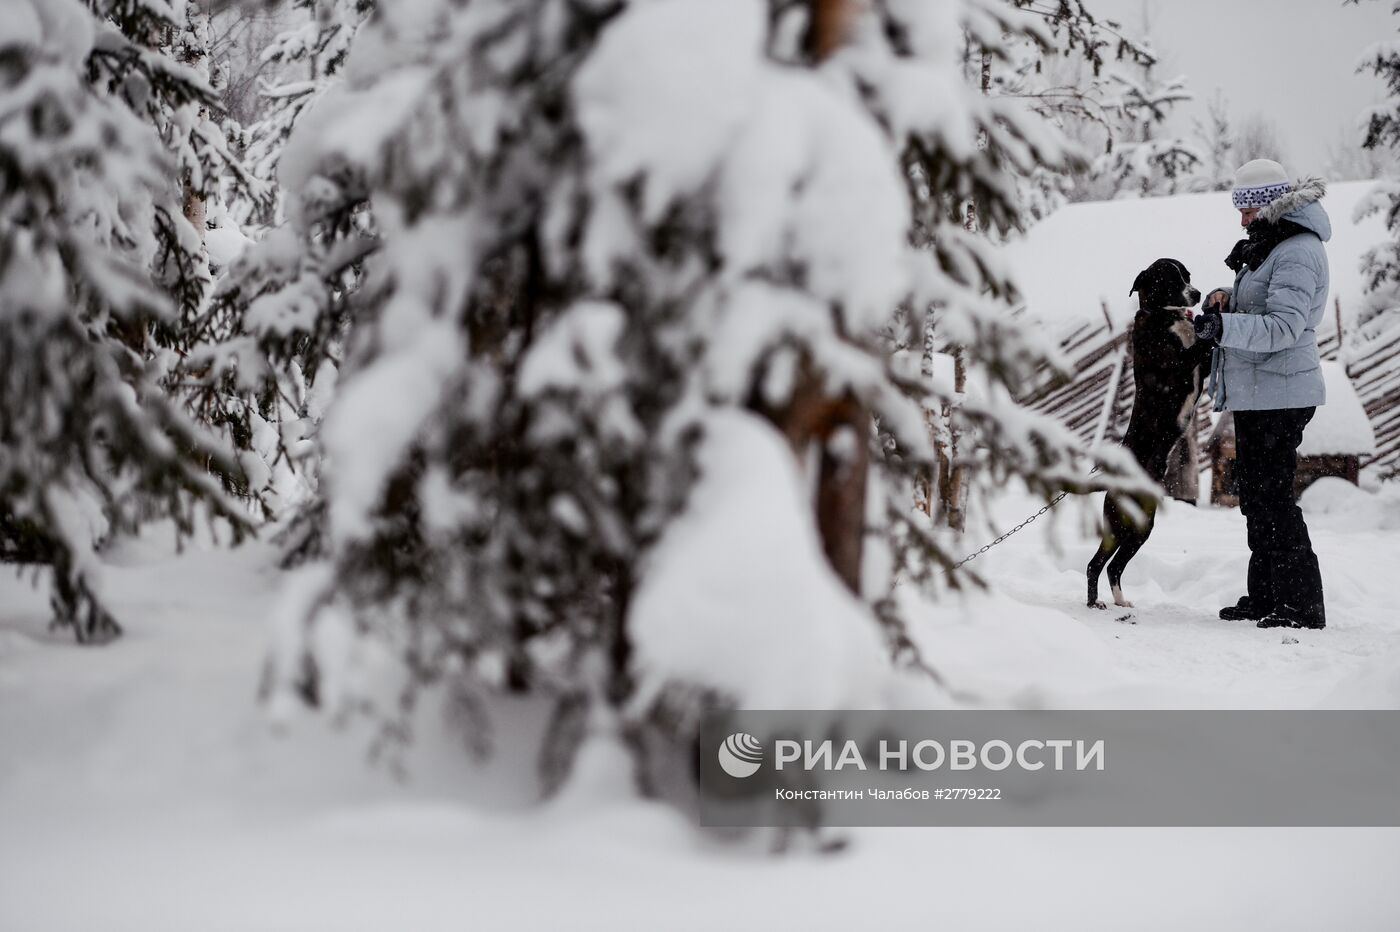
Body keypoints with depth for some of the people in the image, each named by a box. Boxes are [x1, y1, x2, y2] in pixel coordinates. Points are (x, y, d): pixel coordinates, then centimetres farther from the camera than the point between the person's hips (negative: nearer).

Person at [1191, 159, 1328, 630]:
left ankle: (1302, 606, -6)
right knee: (1254, 496, 15)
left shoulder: (1298, 253, -16)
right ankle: (1266, 597, 24)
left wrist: (1224, 326, -34)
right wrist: (1225, 299, 5)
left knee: (1272, 497, -10)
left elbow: (1283, 327, -26)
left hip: (1279, 396, -11)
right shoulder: (1271, 244, 16)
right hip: (1255, 393, 11)